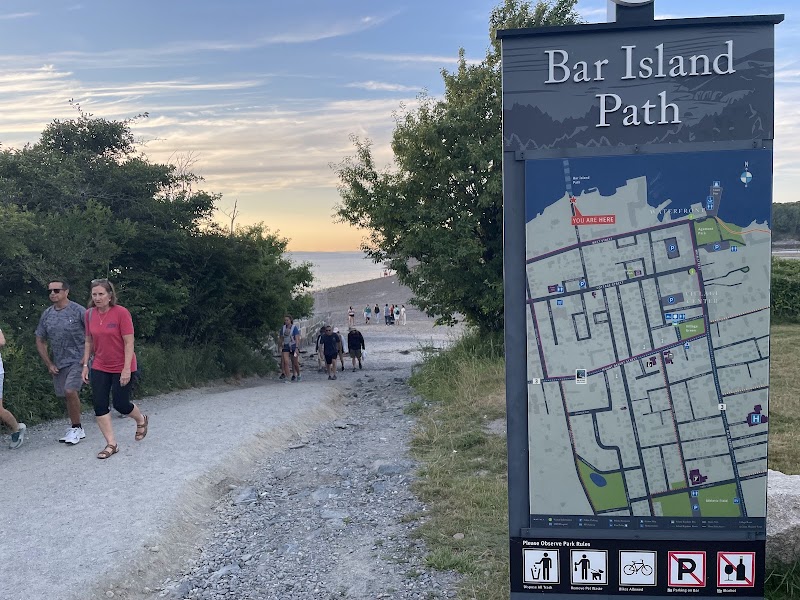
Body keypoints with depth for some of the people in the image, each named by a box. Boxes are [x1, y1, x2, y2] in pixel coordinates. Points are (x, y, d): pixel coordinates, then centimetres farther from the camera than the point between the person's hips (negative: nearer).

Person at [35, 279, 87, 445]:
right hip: (58, 363, 6)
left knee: (70, 391, -20)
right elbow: (40, 341, 14)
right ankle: (76, 429, 25)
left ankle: (76, 428, -3)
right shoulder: (47, 314, 6)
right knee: (66, 396, 11)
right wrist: (49, 364, 8)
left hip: (78, 360, -6)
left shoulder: (78, 311, -10)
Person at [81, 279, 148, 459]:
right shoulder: (90, 314, 0)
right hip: (100, 368, 5)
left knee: (120, 404, 1)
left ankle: (141, 420, 34)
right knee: (99, 405, -1)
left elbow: (129, 342, -17)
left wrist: (127, 369, -20)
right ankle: (111, 444, 8)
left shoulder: (121, 313, -16)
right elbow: (88, 341, 10)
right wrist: (85, 365, 7)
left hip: (121, 368, -5)